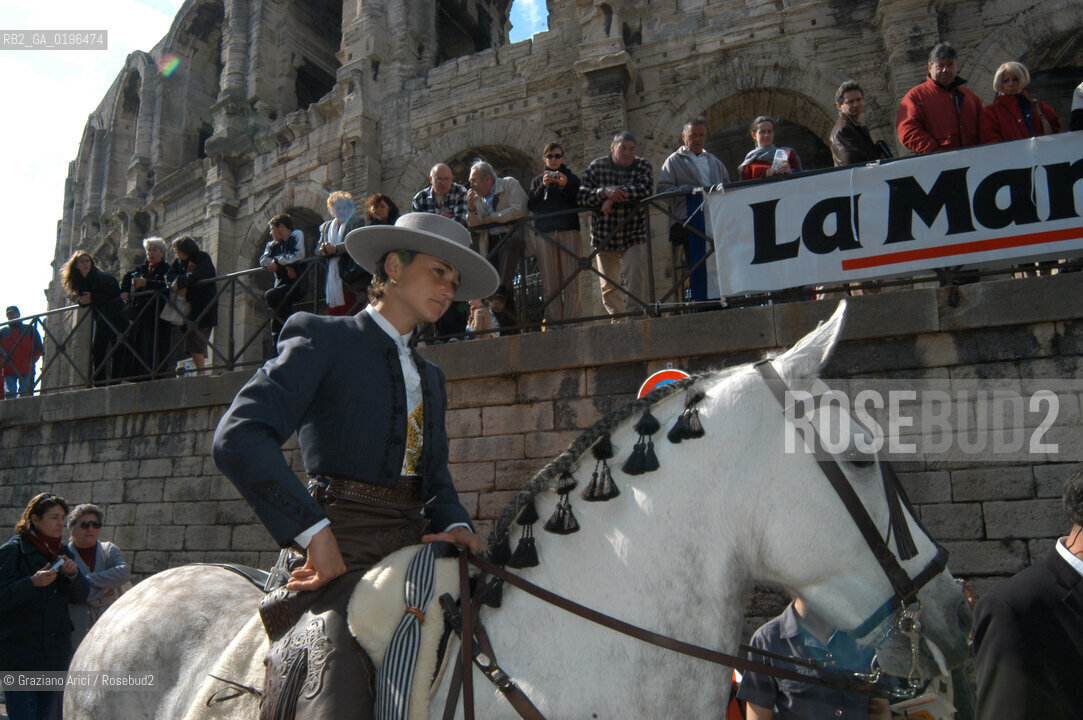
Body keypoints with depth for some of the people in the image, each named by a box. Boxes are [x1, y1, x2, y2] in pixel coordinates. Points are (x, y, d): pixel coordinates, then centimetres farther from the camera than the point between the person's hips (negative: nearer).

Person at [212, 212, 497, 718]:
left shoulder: (430, 377, 24)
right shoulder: (323, 340, 2)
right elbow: (238, 437, -11)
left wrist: (454, 524, -6)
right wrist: (314, 532, -16)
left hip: (413, 541, 7)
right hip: (339, 542, -6)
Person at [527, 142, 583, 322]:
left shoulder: (572, 178, 16)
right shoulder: (538, 180, 20)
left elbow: (580, 204, 5)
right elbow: (531, 206, 7)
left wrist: (565, 186, -8)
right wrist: (543, 187, -5)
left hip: (569, 232, -1)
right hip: (544, 233, 1)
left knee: (570, 279, -9)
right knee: (550, 281, -5)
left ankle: (570, 319, -11)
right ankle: (554, 320, -7)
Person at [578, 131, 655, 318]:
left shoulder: (643, 165, 1)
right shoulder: (596, 166, 3)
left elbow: (645, 189, -19)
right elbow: (582, 196, -7)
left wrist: (613, 197, -21)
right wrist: (604, 192, -23)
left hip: (634, 235, -2)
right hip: (604, 237, 2)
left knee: (635, 273, -20)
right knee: (608, 286, 8)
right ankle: (618, 319, 21)